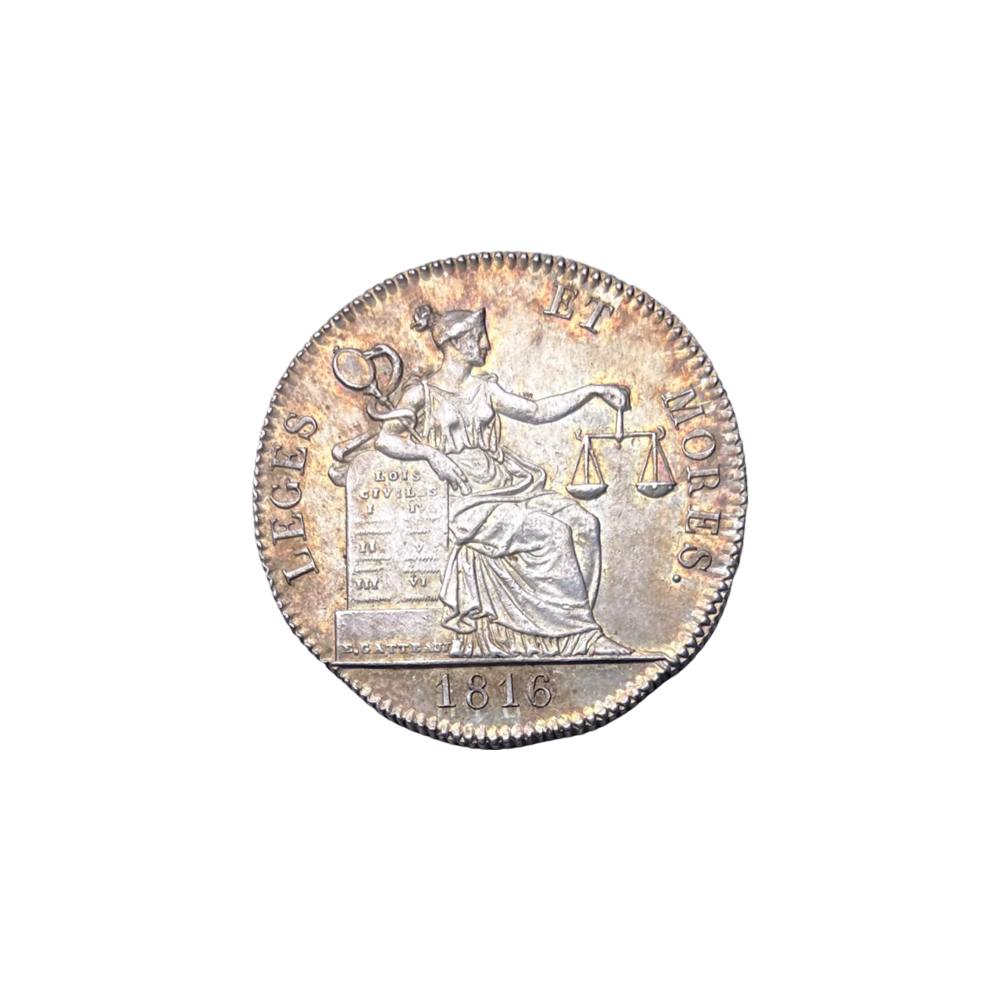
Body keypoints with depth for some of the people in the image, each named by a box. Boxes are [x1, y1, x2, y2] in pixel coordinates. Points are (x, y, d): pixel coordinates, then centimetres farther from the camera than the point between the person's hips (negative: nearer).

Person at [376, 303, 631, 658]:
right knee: (550, 533, -25)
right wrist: (431, 453, -24)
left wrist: (591, 391, 14)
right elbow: (385, 439, -9)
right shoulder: (420, 391, 2)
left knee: (581, 522, -15)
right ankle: (582, 635, -18)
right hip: (464, 499, -7)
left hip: (506, 486, 7)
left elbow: (538, 411, 20)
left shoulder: (483, 389, 18)